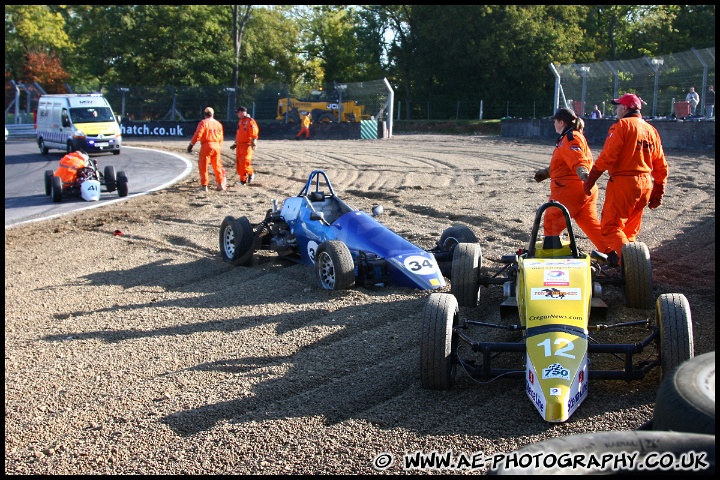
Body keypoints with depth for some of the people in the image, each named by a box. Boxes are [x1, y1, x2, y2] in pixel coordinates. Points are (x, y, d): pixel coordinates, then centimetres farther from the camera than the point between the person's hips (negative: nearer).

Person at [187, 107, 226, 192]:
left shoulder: (203, 122, -4)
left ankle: (204, 186, -2)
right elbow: (221, 137, 13)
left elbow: (198, 134, -13)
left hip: (206, 145, -5)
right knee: (217, 166, 13)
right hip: (216, 146, 5)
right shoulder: (218, 124, 12)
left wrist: (191, 144, -9)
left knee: (203, 166, 1)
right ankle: (221, 184, 15)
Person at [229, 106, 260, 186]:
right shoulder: (240, 121, 16)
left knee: (245, 162, -17)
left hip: (247, 145, -8)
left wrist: (253, 143, -23)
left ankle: (251, 172, 10)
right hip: (239, 145, 8)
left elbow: (254, 134, -16)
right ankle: (243, 180, 13)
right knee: (239, 164, 6)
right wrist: (235, 144, 25)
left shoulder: (250, 121, -10)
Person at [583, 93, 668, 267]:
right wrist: (658, 194, 20)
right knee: (630, 229, 18)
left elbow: (607, 156, -17)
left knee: (610, 226, -6)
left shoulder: (621, 125, -7)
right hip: (646, 184, 7)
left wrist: (590, 179, -12)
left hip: (623, 182, -7)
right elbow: (661, 166, 15)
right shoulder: (651, 130, 13)